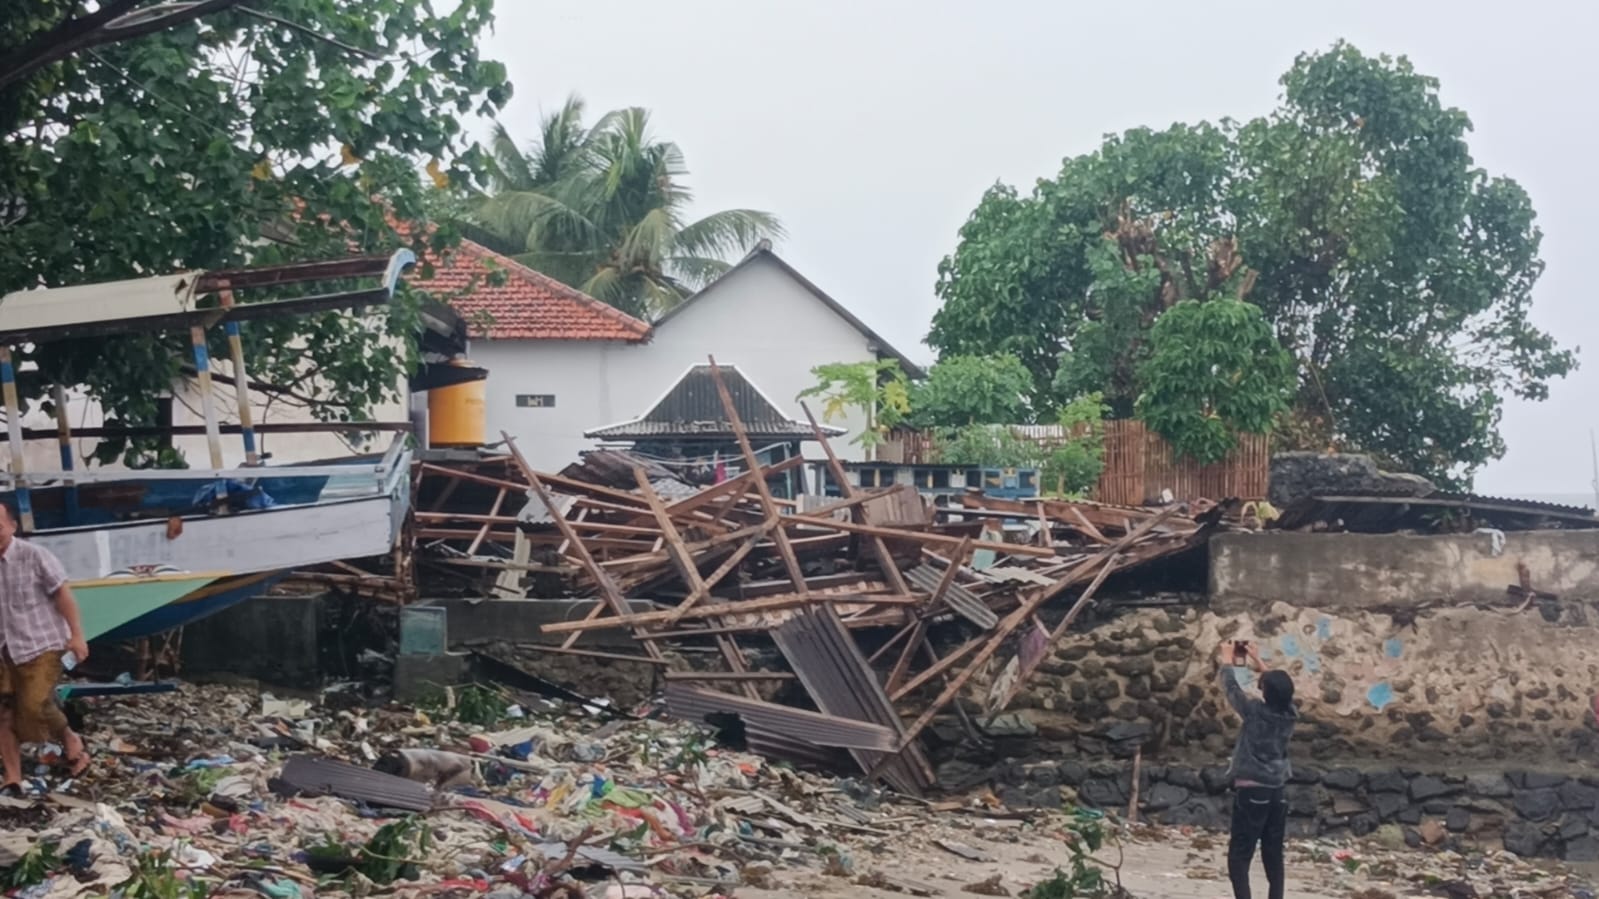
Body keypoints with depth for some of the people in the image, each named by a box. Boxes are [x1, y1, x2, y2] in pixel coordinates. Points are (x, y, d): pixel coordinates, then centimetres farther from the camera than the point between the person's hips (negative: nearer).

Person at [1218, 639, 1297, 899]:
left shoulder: (1255, 711, -13)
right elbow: (1280, 689, 20)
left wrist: (1227, 661, 18)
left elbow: (1231, 688, 0)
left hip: (1251, 792, -6)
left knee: (1239, 855, -5)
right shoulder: (1289, 714, 1)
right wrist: (1259, 662, 29)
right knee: (1273, 855, 12)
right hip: (1277, 793, 6)